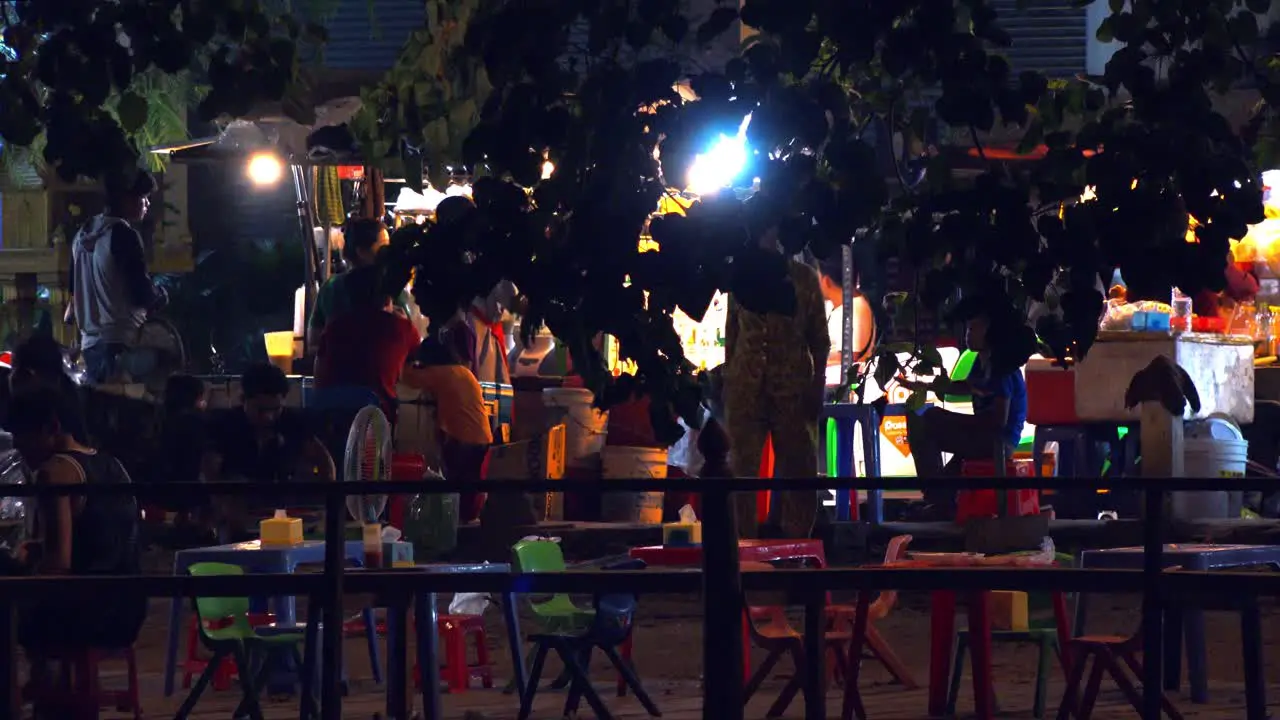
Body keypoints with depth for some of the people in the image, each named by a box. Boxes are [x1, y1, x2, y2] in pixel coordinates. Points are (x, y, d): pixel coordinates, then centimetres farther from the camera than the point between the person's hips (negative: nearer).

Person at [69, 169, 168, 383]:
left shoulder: (83, 235, 14)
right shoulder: (123, 234, -12)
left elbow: (75, 291, 22)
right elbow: (143, 293, -14)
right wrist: (162, 295, 6)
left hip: (90, 342, 9)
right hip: (120, 343, -9)